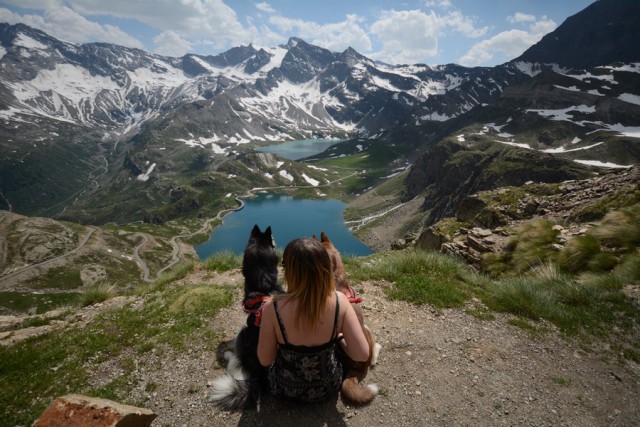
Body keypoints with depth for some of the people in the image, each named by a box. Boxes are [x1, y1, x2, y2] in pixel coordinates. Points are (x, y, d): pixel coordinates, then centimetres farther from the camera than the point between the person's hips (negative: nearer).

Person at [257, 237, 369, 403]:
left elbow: (265, 360, -16)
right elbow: (362, 355, -20)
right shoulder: (339, 301, -26)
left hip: (285, 388, -1)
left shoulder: (273, 308, -31)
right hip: (328, 386, 1)